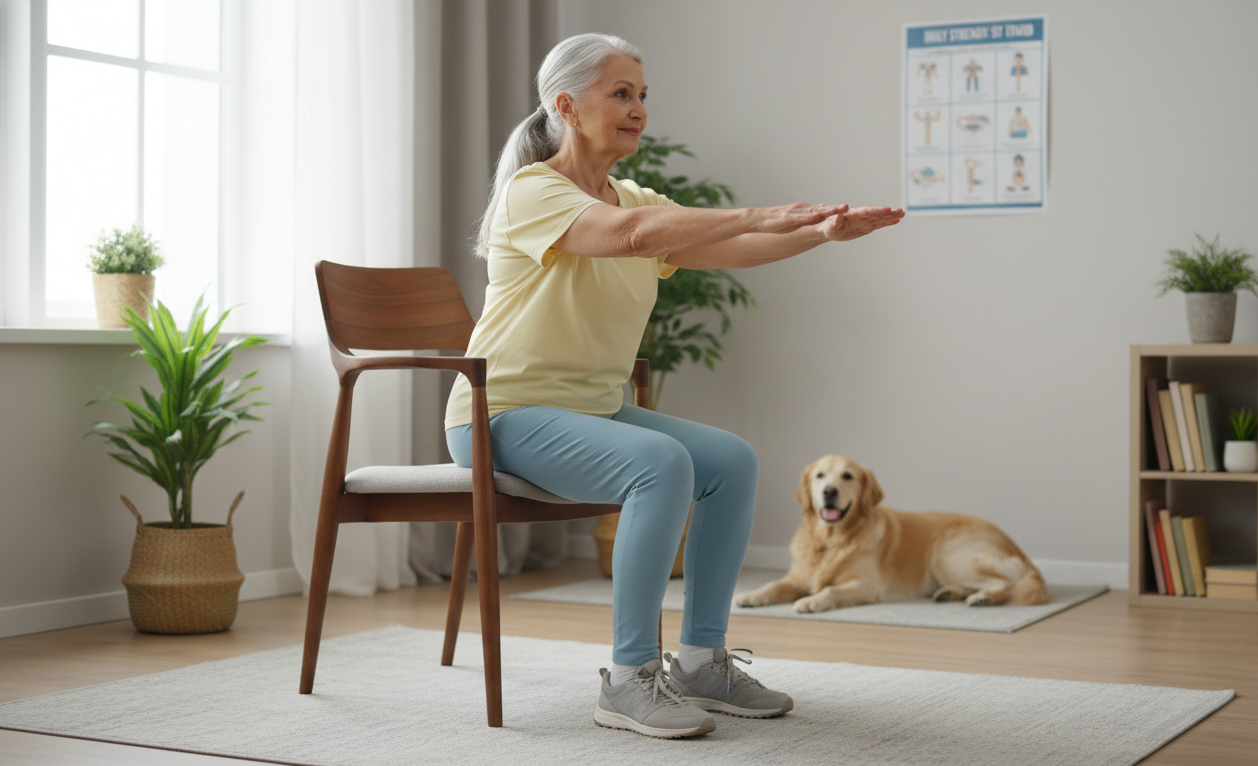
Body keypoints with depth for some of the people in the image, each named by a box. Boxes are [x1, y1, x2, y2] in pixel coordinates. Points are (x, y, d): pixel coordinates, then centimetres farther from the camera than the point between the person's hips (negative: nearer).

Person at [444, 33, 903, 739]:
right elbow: (631, 234, -33)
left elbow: (726, 249, 0)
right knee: (662, 463, -30)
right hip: (504, 415, -8)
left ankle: (701, 661, 1)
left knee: (733, 461, -7)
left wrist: (820, 231, -16)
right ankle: (630, 679, -22)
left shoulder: (632, 198, 12)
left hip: (591, 409, 8)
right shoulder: (531, 191, -14)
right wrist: (760, 216, -31)